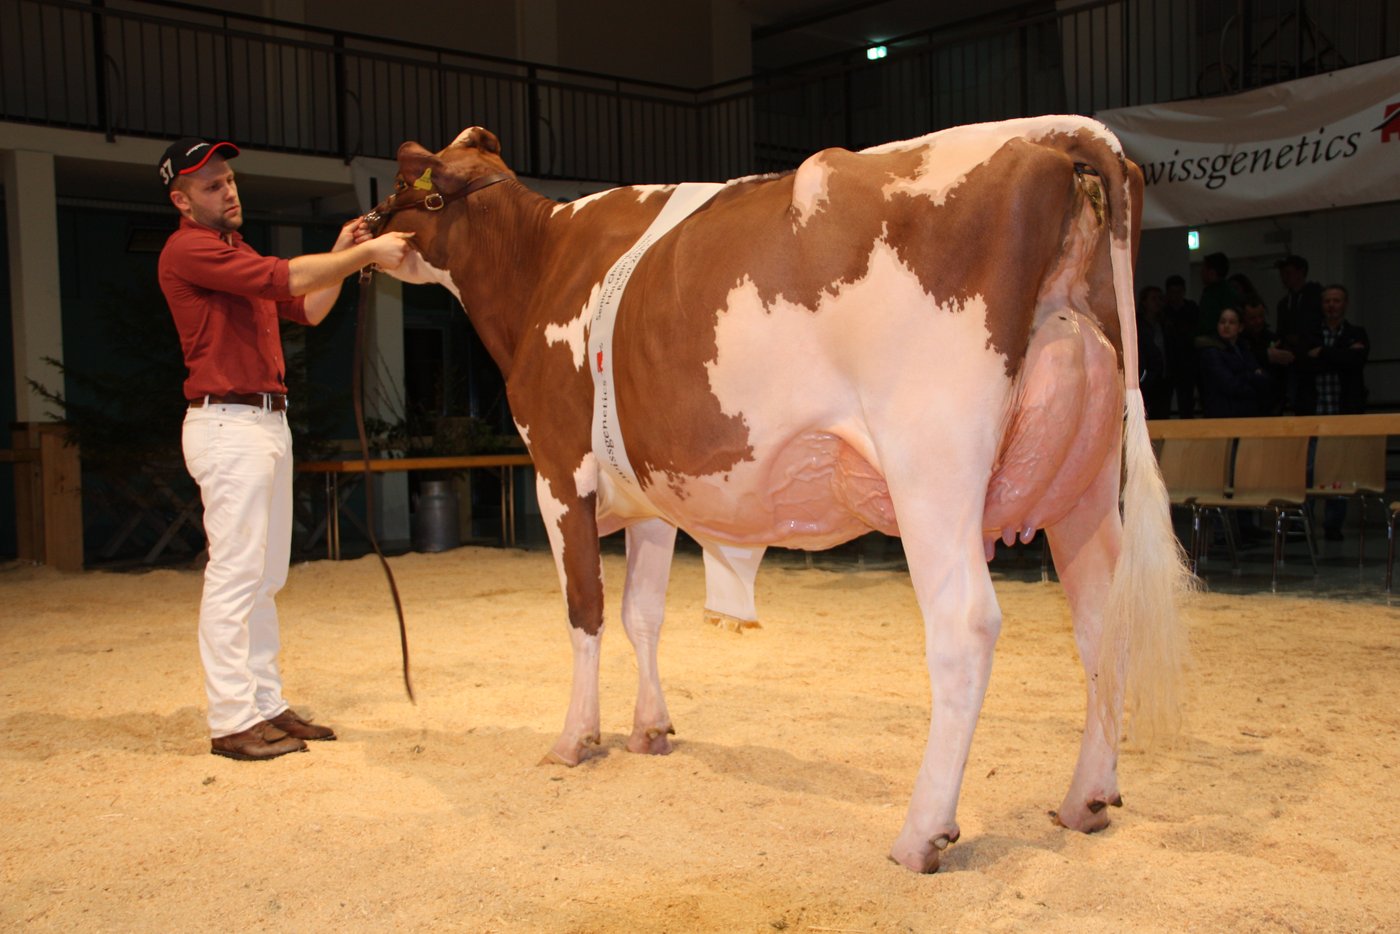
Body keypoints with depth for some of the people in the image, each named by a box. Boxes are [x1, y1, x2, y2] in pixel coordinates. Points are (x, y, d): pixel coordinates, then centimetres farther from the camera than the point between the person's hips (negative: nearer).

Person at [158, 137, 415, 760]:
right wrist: (363, 254, -15)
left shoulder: (235, 252, 22)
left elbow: (307, 310, 22)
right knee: (235, 573, -8)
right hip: (228, 424, -10)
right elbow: (285, 278, -20)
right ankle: (231, 721, -2)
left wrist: (341, 254, 10)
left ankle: (266, 706, 18)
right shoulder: (189, 250, -9)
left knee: (265, 577, 11)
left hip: (269, 422, 10)